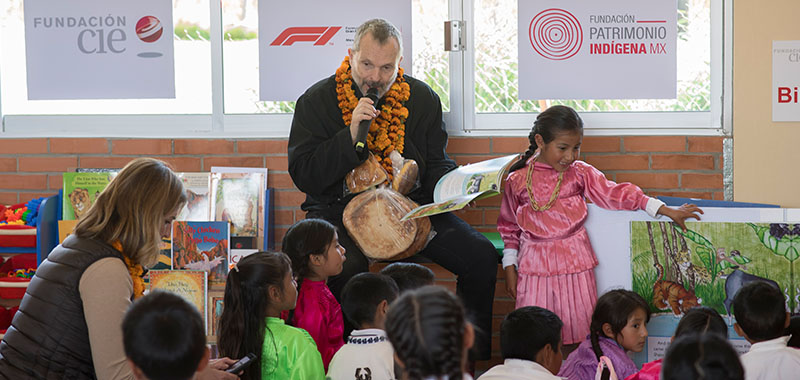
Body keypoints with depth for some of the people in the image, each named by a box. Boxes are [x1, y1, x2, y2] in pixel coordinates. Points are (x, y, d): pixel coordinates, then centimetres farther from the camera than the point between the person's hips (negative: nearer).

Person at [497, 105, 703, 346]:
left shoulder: (580, 173, 4)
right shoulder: (517, 181, 2)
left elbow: (614, 194, 1)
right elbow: (509, 226, 11)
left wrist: (667, 211, -4)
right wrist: (510, 267, 7)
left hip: (575, 264, 1)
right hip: (534, 266, -1)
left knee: (579, 326, 0)